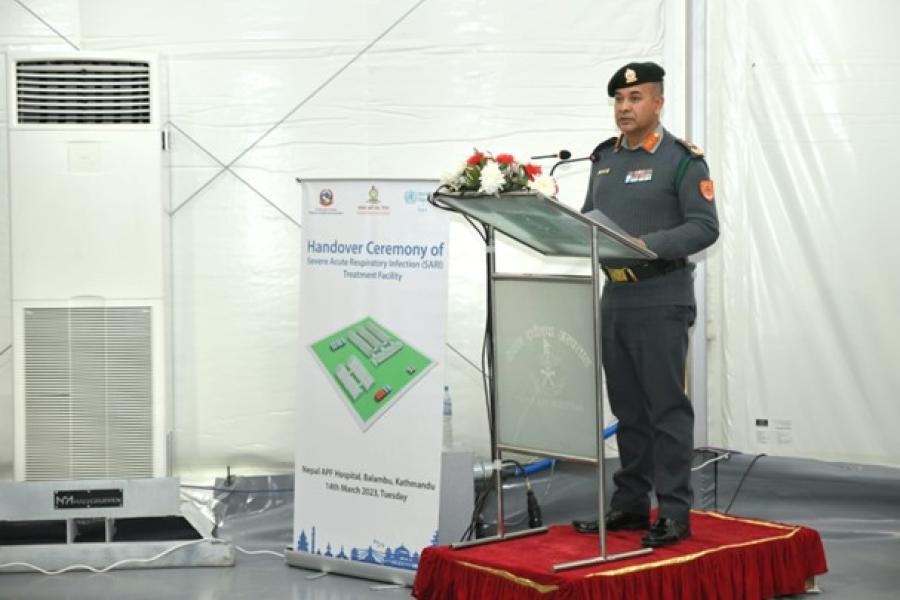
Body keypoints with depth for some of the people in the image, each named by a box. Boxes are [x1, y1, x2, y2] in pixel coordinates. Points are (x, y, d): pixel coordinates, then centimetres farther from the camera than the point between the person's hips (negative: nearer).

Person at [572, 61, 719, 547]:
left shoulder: (682, 160, -6)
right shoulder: (604, 158, 15)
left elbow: (704, 227, -12)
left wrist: (649, 245, -23)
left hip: (661, 301, -6)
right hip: (614, 297, 7)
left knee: (666, 407, -4)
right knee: (627, 408, 12)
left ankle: (673, 513, 1)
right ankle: (629, 504, 19)